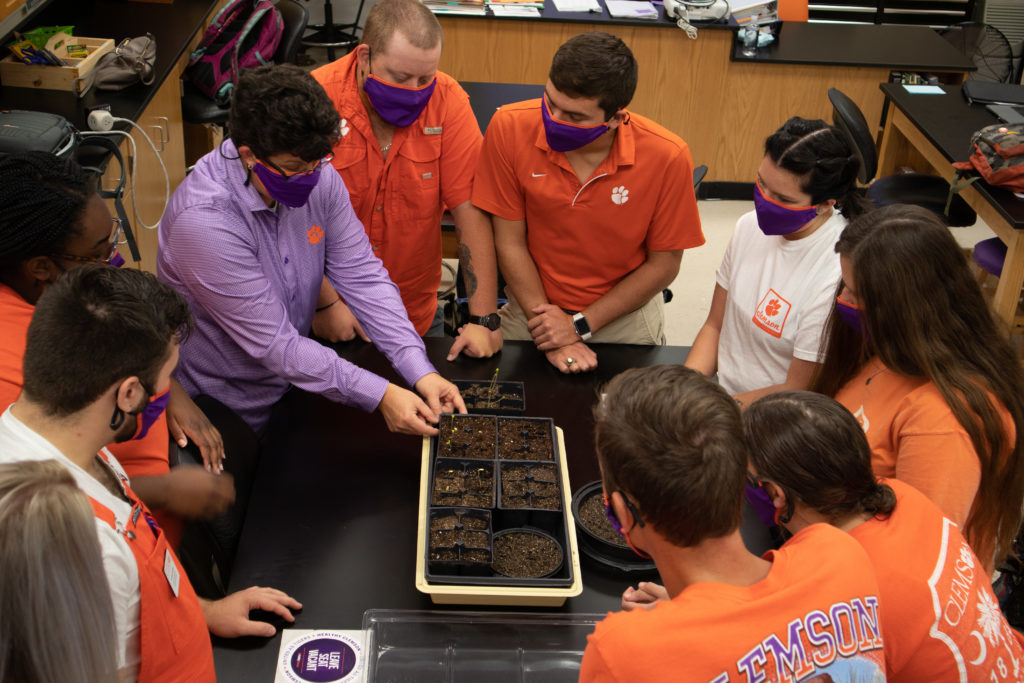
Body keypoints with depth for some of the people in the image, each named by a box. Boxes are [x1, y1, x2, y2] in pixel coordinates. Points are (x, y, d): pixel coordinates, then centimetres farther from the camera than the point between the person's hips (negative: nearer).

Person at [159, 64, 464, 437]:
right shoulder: (203, 221, -28)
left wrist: (421, 371, -18)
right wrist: (379, 395, -29)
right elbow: (273, 344, -26)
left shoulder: (318, 177, -9)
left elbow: (362, 276, -7)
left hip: (293, 383, 6)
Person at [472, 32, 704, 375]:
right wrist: (550, 336, -14)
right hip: (534, 305, 1)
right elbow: (510, 241, -9)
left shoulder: (667, 157, -20)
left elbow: (664, 264, -7)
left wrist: (581, 325, -13)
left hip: (624, 311, 0)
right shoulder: (510, 128, -18)